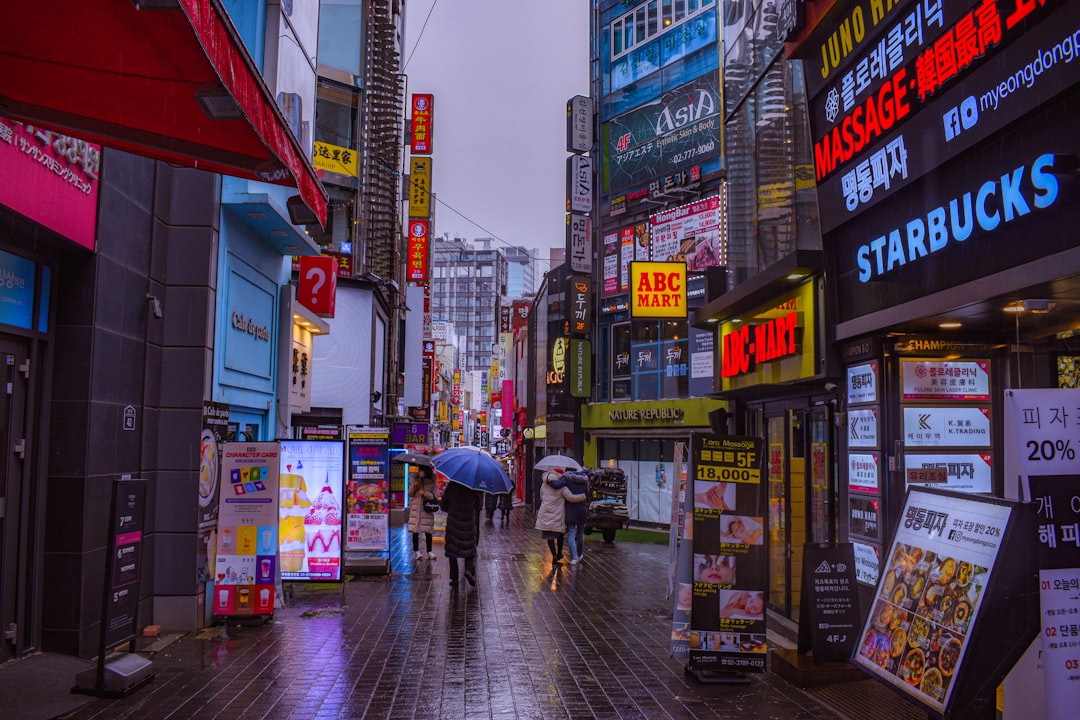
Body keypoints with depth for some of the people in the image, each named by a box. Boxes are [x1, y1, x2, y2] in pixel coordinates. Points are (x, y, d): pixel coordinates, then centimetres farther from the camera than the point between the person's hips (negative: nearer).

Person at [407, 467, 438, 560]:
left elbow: (434, 496, -4)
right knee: (415, 531, 2)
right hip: (415, 509, 1)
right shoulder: (415, 480, 5)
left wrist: (425, 493, -19)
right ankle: (416, 550, 12)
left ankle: (429, 551, 11)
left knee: (428, 532, 2)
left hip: (427, 509, -1)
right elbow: (410, 494, 6)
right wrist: (414, 486, -11)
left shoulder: (432, 482, -1)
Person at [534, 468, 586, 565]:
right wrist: (584, 496, -2)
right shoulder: (562, 487, -7)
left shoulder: (544, 486, 6)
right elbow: (572, 498, -14)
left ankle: (554, 555, -9)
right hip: (558, 515, -2)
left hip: (546, 514, 2)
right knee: (560, 535, 18)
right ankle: (559, 554, 28)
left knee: (550, 536, 3)